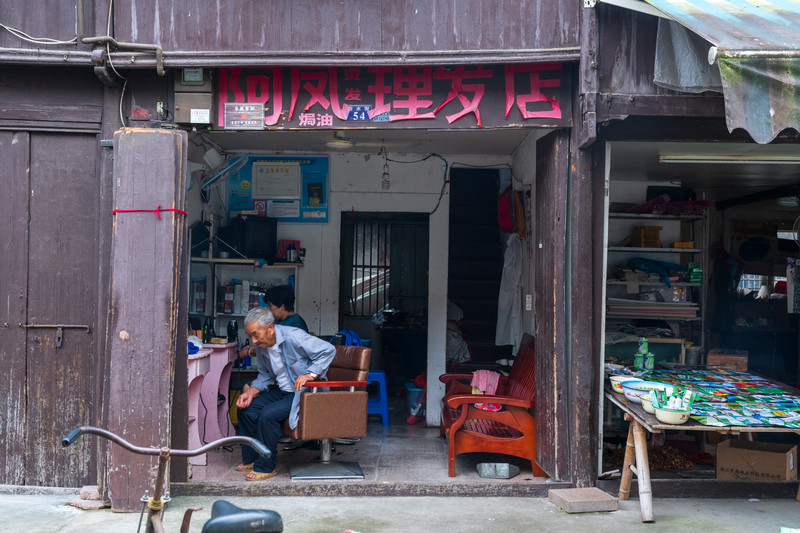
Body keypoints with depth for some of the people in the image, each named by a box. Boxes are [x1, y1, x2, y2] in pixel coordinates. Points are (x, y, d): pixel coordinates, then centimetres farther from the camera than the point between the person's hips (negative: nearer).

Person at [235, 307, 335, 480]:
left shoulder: (293, 337, -23)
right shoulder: (261, 345, 1)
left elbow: (328, 350, -23)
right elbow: (265, 375, 14)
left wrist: (311, 374, -29)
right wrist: (251, 392, -3)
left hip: (304, 392, -8)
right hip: (283, 391, 9)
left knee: (268, 415, -25)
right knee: (246, 409, -2)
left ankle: (266, 467, -8)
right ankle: (251, 459, 12)